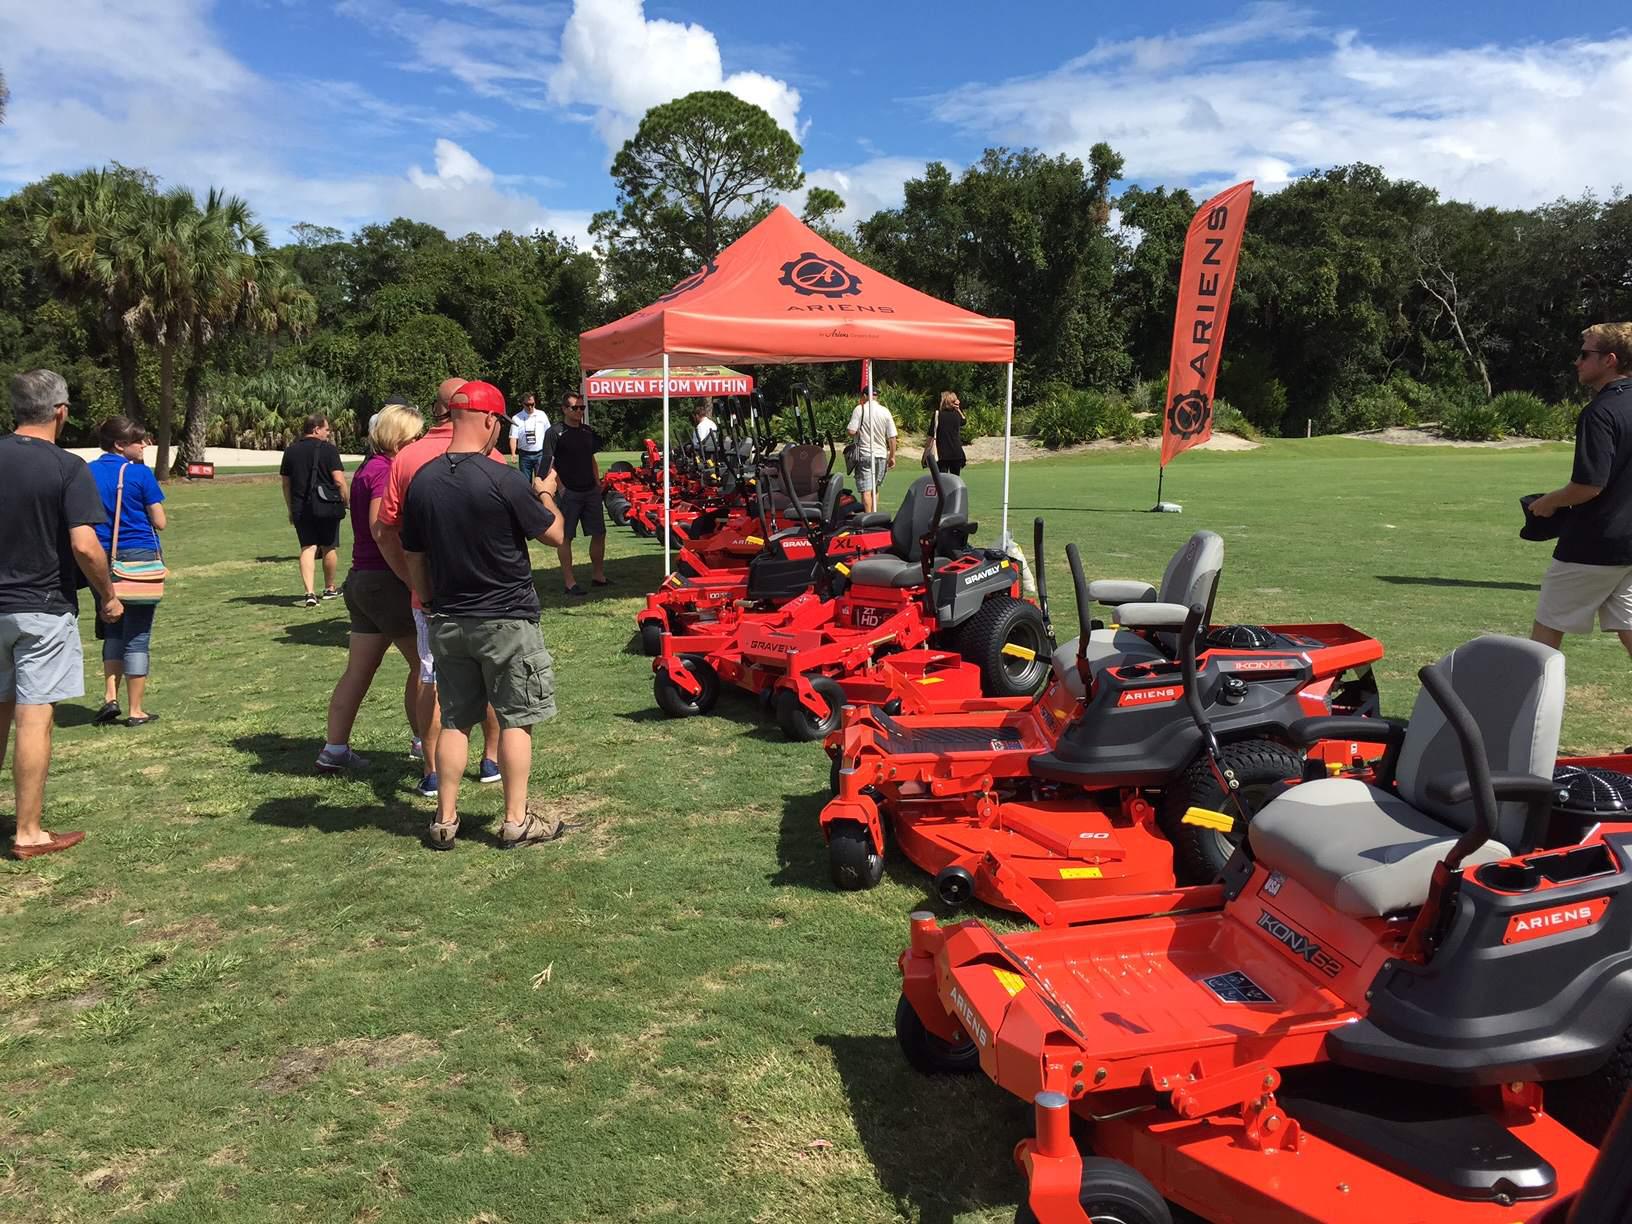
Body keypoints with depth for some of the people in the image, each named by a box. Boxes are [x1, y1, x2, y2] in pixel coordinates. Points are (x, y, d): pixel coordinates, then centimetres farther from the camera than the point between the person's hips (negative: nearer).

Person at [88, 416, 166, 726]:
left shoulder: (87, 473, 5)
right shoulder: (140, 473, -9)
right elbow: (159, 522, -6)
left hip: (102, 559, 4)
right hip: (140, 556, -4)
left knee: (113, 631, 20)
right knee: (137, 634, 3)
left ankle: (110, 696, 7)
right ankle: (136, 711, 9)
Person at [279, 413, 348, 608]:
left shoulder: (291, 450, 8)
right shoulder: (328, 449, -7)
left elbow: (286, 484, 12)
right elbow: (339, 481, -13)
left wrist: (291, 509, 20)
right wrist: (346, 502, 0)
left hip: (300, 509, 3)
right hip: (327, 507, -3)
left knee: (307, 548, 2)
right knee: (329, 548, 11)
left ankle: (309, 593, -11)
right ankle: (329, 589, 25)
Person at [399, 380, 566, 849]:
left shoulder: (422, 481, 0)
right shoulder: (503, 481, -17)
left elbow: (412, 555, 7)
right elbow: (554, 534, -6)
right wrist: (545, 494, 13)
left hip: (448, 621, 5)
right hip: (507, 620, -5)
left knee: (455, 720, 14)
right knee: (516, 720, 7)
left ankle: (445, 821, 18)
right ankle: (516, 821, 12)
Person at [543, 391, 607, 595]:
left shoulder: (588, 432, 12)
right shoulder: (555, 432, -7)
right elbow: (549, 464, -10)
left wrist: (597, 483, 11)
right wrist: (560, 487, -17)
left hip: (590, 491, 7)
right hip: (568, 492, -7)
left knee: (599, 533, 10)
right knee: (565, 537, 0)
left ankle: (598, 575, 23)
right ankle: (569, 582, 4)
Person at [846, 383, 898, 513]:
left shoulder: (860, 409, -7)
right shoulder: (885, 411, 5)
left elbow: (852, 432, -13)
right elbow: (892, 437, 4)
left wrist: (860, 431, 9)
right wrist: (892, 456, 12)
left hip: (864, 454, -4)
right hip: (881, 455, 4)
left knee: (866, 490, -7)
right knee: (875, 489, 18)